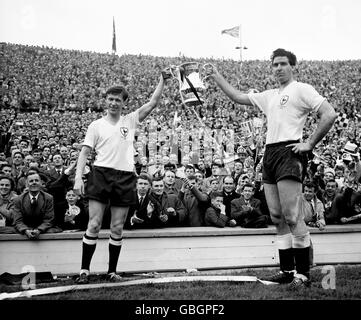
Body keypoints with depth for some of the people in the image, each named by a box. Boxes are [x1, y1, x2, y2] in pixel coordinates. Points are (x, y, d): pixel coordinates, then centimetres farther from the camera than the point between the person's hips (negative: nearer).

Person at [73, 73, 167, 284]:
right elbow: (85, 152, 4)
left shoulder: (131, 121, 10)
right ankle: (85, 270, 5)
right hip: (101, 174, -1)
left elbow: (153, 103, 4)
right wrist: (78, 177, -7)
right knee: (94, 224, -4)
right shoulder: (96, 125, 7)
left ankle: (112, 271, 16)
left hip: (125, 177, 1)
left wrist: (163, 79, -1)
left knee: (117, 228, 6)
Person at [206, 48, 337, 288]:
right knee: (277, 217, 7)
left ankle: (304, 273, -5)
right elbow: (239, 97, 29)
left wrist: (310, 144, -11)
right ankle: (287, 270, 15)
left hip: (289, 153, -8)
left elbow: (329, 115, -9)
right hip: (270, 154, 8)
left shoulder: (301, 89, 0)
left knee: (291, 216, -12)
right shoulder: (269, 96, 23)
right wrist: (217, 77, 25)